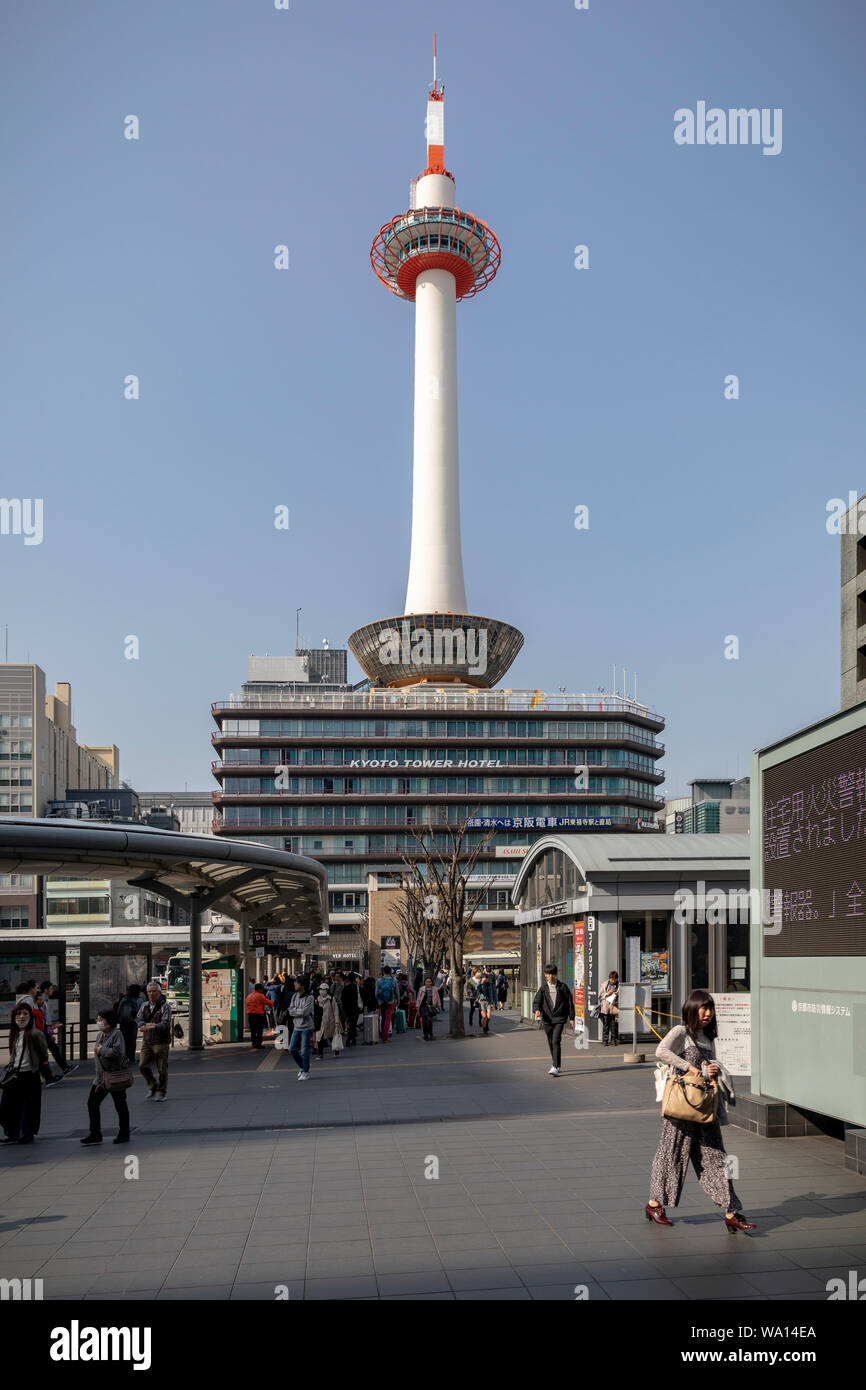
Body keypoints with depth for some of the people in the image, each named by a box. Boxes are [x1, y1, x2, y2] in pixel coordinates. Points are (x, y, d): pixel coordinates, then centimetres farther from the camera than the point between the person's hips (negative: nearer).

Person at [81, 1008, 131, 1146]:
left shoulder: (117, 1034, -14)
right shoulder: (99, 1036, 11)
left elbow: (118, 1052, -29)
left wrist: (102, 1050, -17)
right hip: (101, 1076, 8)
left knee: (120, 1105, 5)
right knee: (92, 1103, 2)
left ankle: (124, 1133, 19)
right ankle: (95, 1134, 11)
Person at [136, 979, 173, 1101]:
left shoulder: (165, 1006, -8)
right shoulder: (144, 1005, 9)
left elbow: (165, 1024, -19)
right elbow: (139, 1020, 0)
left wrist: (152, 1027, -31)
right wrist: (147, 1024, -18)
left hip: (161, 1042, -4)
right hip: (147, 1041, 5)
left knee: (162, 1069, 0)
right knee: (142, 1065, -2)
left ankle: (161, 1093, 14)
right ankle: (152, 1086, 20)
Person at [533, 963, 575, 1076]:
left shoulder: (562, 987, -2)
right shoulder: (543, 987, 5)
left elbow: (570, 1002, 3)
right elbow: (537, 1001, 2)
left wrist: (571, 1018, 3)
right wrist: (537, 1010, -20)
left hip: (559, 1018, -4)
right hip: (547, 1019, 4)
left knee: (556, 1041, -16)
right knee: (551, 1043, 11)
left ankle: (556, 1067, -18)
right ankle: (558, 1066, 27)